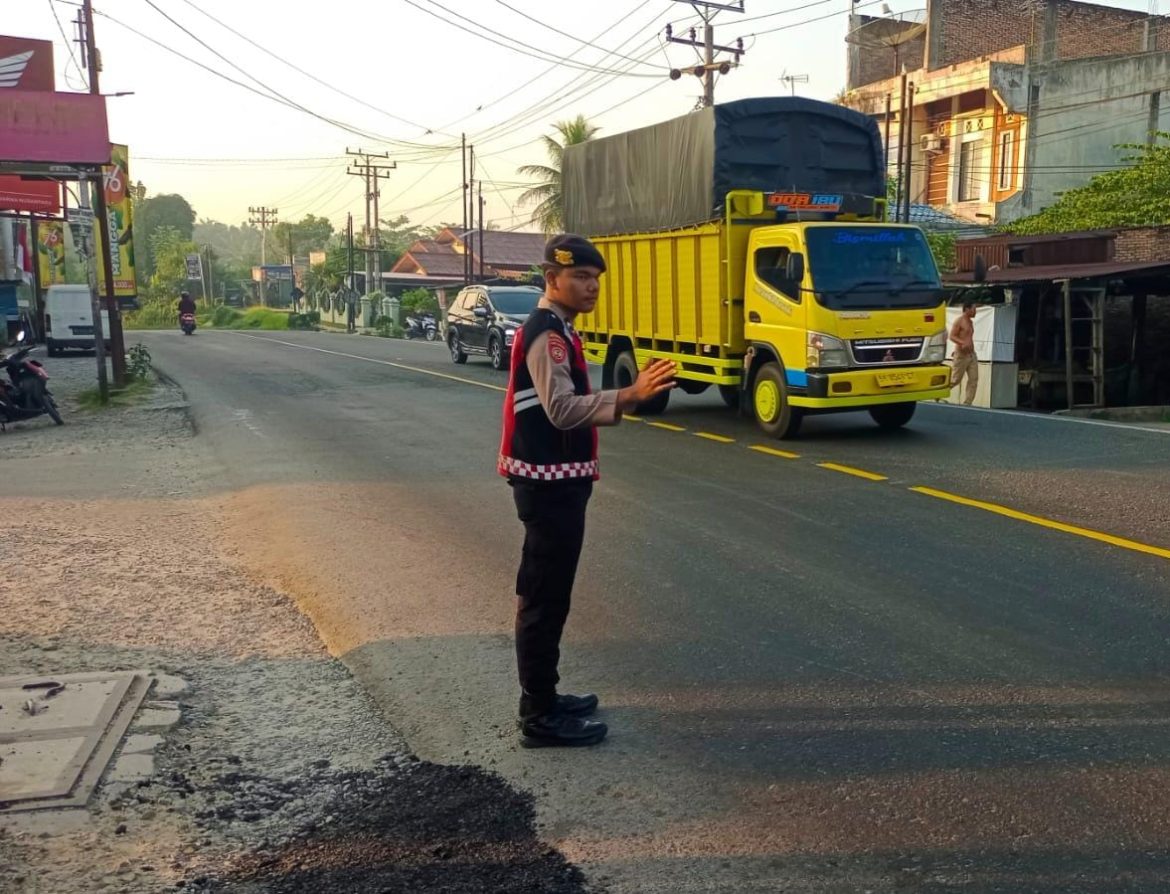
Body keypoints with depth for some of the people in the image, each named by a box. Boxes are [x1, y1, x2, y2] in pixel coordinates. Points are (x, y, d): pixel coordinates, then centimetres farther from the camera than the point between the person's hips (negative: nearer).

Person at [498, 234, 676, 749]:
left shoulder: (553, 329, 15)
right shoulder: (547, 334, -17)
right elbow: (561, 409, -31)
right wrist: (628, 397, -41)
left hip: (554, 480, 11)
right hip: (549, 482, -11)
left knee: (546, 594, 17)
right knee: (544, 598, -4)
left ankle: (543, 699, 29)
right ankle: (540, 718, 5)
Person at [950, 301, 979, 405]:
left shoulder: (971, 322, 16)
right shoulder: (959, 321, -8)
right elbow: (952, 336, -17)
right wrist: (963, 343, -31)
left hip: (971, 354, 8)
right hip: (961, 355, -8)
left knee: (974, 379, -3)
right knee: (955, 380, -5)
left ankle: (967, 403, -3)